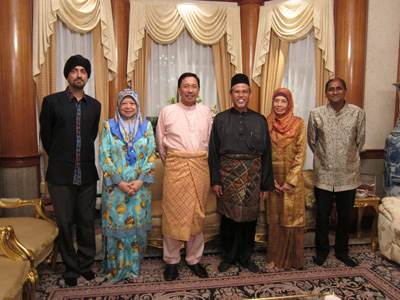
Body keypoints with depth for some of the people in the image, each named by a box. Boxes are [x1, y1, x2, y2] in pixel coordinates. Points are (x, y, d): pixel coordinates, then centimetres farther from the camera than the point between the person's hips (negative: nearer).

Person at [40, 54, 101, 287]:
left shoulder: (94, 105, 8)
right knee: (65, 224, 8)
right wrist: (60, 160, 10)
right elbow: (46, 137, 3)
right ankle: (71, 269, 25)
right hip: (61, 174, -2)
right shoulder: (52, 102, -2)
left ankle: (86, 265, 28)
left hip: (87, 174, 2)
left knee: (87, 222, 10)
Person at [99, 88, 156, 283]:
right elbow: (104, 157, -3)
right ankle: (115, 268, 20)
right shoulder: (108, 126, 2)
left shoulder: (146, 126, 5)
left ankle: (134, 266, 23)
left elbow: (151, 156, 1)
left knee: (137, 223, 6)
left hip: (140, 185, 1)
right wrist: (119, 182, -11)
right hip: (115, 186, -1)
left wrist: (141, 181, -10)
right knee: (115, 223, 3)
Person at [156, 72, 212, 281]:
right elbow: (160, 142, 7)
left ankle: (194, 259, 24)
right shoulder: (167, 112, 1)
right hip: (175, 167, -2)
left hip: (200, 167, 2)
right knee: (173, 213, 2)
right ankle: (171, 261, 18)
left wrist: (200, 161, 11)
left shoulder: (205, 112, 8)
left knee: (197, 214, 9)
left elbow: (208, 141, 13)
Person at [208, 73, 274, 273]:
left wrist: (267, 184, 2)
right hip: (228, 174, -1)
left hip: (253, 175, 1)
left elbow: (266, 153, 5)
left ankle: (246, 257, 29)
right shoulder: (221, 119, 3)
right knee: (228, 217, 8)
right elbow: (213, 152, 0)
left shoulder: (260, 120, 5)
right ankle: (228, 257, 27)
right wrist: (215, 180, -6)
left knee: (249, 218, 10)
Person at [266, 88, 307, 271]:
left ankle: (293, 258, 23)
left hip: (293, 180, -1)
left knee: (292, 219, 5)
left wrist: (290, 181, -11)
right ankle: (275, 258, 25)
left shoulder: (299, 123, -3)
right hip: (274, 180, 1)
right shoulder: (266, 123, 1)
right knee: (275, 219, 10)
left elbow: (301, 154, -5)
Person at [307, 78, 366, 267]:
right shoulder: (316, 114, -3)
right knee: (322, 215, 9)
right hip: (323, 174, -1)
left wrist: (349, 159, 13)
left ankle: (342, 251, 32)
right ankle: (322, 250, 29)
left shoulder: (357, 113, -2)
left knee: (345, 216, 13)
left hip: (349, 175, 1)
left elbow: (360, 141, 9)